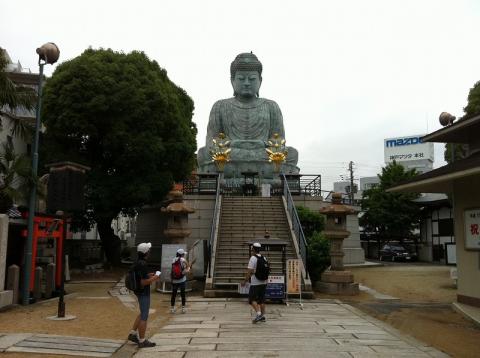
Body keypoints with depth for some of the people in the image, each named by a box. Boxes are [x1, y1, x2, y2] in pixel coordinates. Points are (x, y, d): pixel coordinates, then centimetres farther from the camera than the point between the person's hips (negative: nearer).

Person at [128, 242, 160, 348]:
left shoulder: (138, 262, 6)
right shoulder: (142, 264, -24)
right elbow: (143, 282, -25)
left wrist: (151, 275, 10)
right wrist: (154, 278, -12)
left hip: (140, 292, 10)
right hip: (143, 293, -10)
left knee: (143, 314, 23)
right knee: (144, 317, 1)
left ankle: (133, 334, 27)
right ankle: (142, 341, 11)